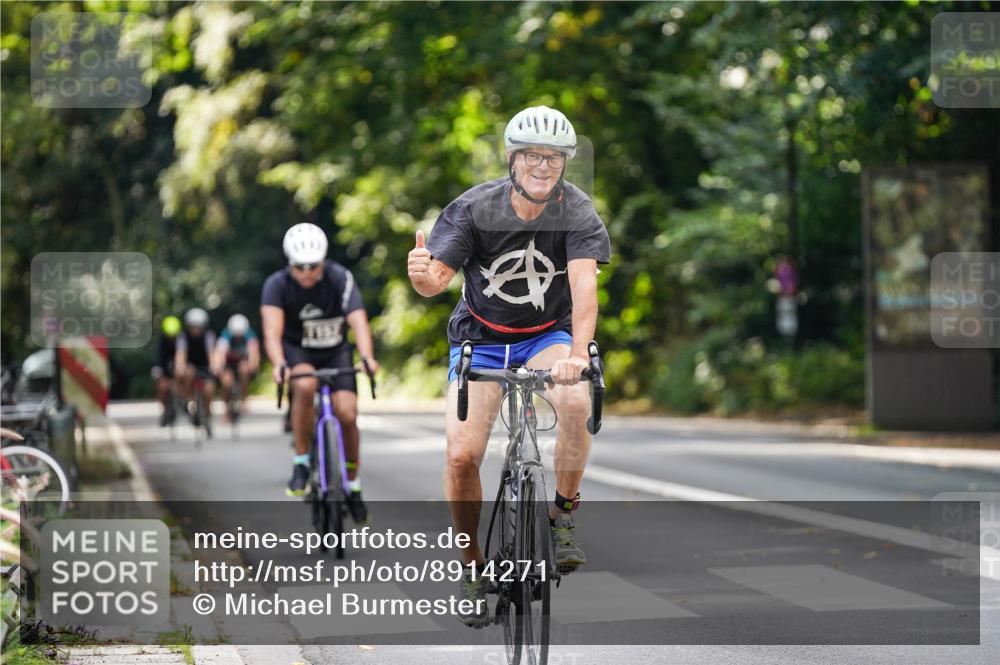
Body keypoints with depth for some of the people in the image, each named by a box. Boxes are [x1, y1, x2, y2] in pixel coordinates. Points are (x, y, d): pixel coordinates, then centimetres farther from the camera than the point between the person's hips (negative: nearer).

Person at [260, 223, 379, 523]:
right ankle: (301, 463, -19)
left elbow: (358, 320, -34)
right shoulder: (277, 284, -23)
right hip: (297, 352, -1)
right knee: (305, 386, -35)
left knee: (347, 414, -16)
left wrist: (367, 357, -53)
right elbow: (272, 331, -34)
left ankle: (352, 484, 9)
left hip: (336, 352, 1)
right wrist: (278, 364, -54)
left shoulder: (341, 278, -23)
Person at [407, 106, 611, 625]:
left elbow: (584, 283, -31)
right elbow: (437, 279, -23)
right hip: (481, 337, 0)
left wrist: (578, 352, -48)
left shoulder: (578, 213, -17)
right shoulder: (473, 208, -17)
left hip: (548, 334, 0)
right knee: (461, 454, -16)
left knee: (576, 402, -33)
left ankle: (564, 516, -11)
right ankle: (472, 562, 8)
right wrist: (422, 275, -49)